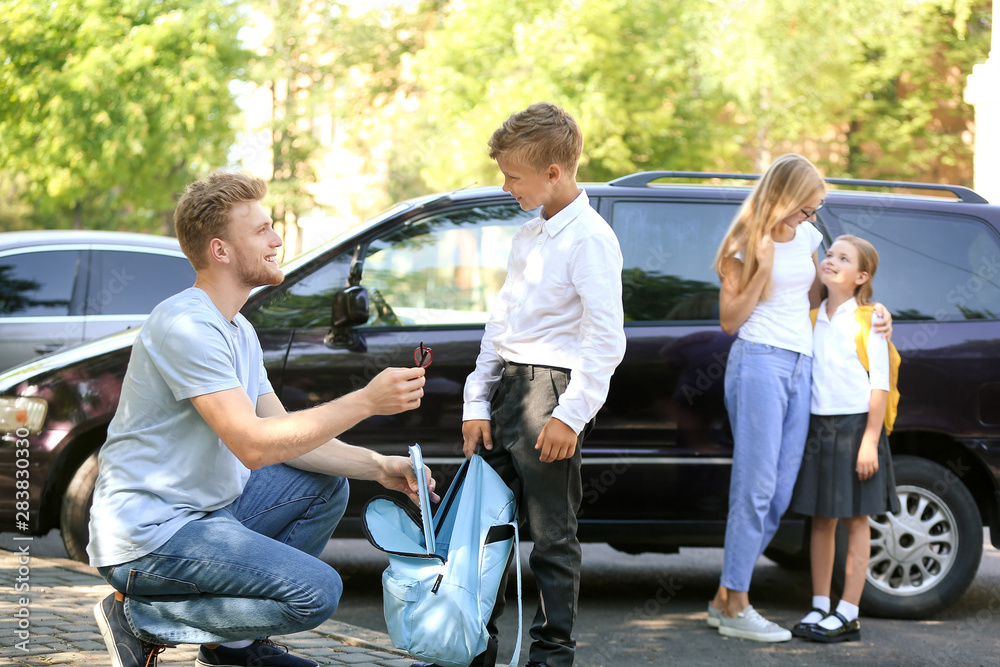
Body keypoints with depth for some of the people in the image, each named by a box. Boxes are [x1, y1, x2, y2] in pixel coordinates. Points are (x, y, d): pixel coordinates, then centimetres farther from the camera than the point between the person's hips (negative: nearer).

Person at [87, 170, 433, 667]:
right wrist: (365, 401, -23)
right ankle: (141, 617, -6)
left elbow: (286, 436, 13)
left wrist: (379, 467, 0)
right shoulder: (185, 325, -19)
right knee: (317, 590, -19)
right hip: (149, 532, -10)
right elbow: (253, 445, -26)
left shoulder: (239, 331, 14)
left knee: (327, 486, 15)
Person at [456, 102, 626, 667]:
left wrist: (571, 414, -20)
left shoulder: (590, 238, -10)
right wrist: (477, 402, 14)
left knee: (552, 535, -3)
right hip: (507, 386, 9)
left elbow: (606, 338, -16)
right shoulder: (528, 235, 18)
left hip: (553, 390, -9)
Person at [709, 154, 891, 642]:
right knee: (756, 487, -10)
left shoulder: (806, 236, 15)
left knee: (779, 495, 3)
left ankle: (725, 598, 10)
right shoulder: (746, 244, -4)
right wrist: (764, 266, -14)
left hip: (799, 367, 7)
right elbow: (729, 320, -6)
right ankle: (735, 609, -4)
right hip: (759, 361, -7)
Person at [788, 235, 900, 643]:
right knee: (821, 519, 8)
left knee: (855, 519, 1)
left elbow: (880, 384, -6)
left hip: (857, 425, -5)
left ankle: (847, 616, 4)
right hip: (818, 425, 5)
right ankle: (819, 607, 16)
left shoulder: (869, 321, -4)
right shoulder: (811, 319, 10)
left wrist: (870, 440, -14)